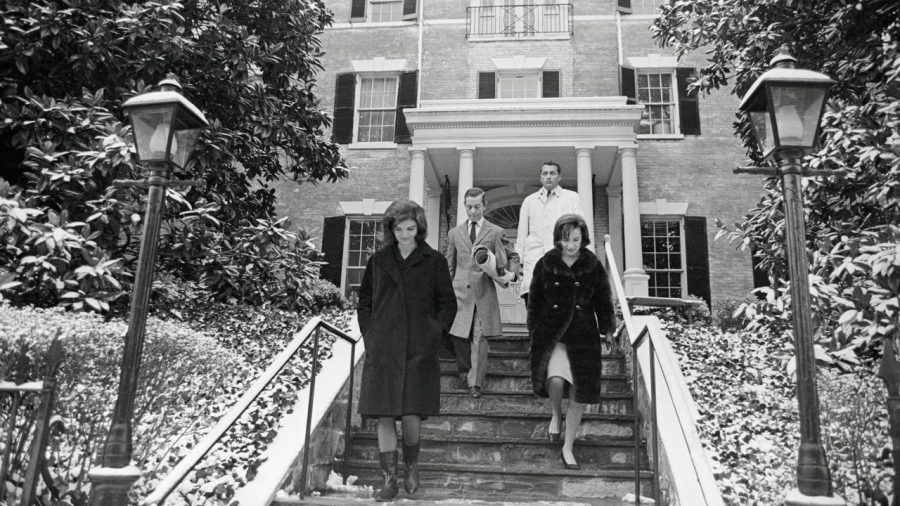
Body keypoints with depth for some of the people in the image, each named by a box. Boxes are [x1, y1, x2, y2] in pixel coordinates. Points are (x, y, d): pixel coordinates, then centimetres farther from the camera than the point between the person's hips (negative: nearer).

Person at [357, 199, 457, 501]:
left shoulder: (434, 262, 4)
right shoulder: (378, 261, 10)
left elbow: (448, 303, 8)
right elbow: (364, 302, 16)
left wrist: (434, 332, -3)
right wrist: (369, 334, 5)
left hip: (419, 351, -2)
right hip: (382, 349, 2)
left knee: (411, 416, -4)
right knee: (385, 416, 2)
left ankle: (411, 466, 24)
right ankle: (389, 479, 15)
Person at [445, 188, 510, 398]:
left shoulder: (496, 232, 7)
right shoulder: (454, 233, 15)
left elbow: (502, 264, 5)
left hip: (484, 291, -2)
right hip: (460, 290, 2)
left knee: (479, 338, -5)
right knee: (458, 336, -2)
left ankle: (475, 383, 4)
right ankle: (463, 372, 21)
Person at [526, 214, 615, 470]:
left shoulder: (594, 267, 2)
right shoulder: (545, 265, 0)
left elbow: (604, 301, 11)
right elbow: (534, 301, 8)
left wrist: (607, 329, 8)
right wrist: (534, 330, 8)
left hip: (584, 336, 1)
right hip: (551, 334, -1)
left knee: (580, 394, 3)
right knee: (555, 379, -24)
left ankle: (568, 448, 20)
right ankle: (556, 414, 12)